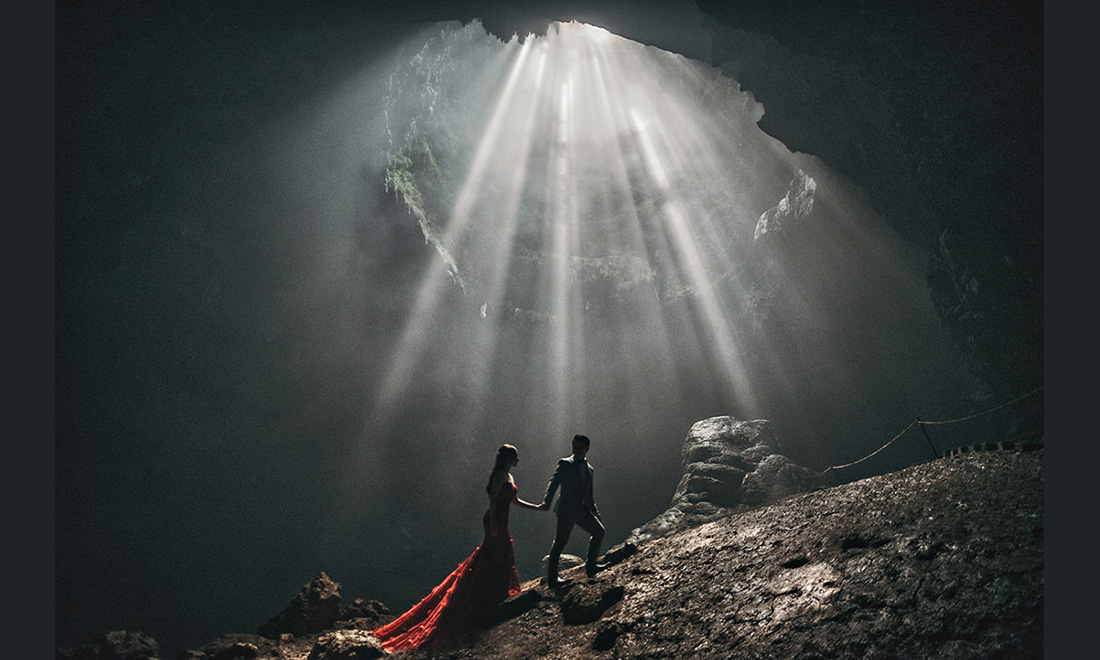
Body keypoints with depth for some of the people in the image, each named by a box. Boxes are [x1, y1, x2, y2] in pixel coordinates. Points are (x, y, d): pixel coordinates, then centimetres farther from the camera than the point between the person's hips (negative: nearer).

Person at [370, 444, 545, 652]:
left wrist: (536, 507, 26)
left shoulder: (509, 477, 17)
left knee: (503, 558, 13)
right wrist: (493, 523, -25)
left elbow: (514, 500, 26)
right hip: (495, 522, -10)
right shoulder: (501, 475, -12)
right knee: (493, 561, -6)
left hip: (500, 523, 10)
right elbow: (493, 499, -20)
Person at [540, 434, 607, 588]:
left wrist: (596, 514, 19)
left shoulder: (589, 469, 17)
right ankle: (552, 579, -2)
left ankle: (591, 565, 22)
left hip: (582, 510, 7)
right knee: (560, 542, -7)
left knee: (598, 531, 9)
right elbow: (553, 483, -12)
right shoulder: (565, 464, 0)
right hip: (566, 509, -7)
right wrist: (547, 501, -27)